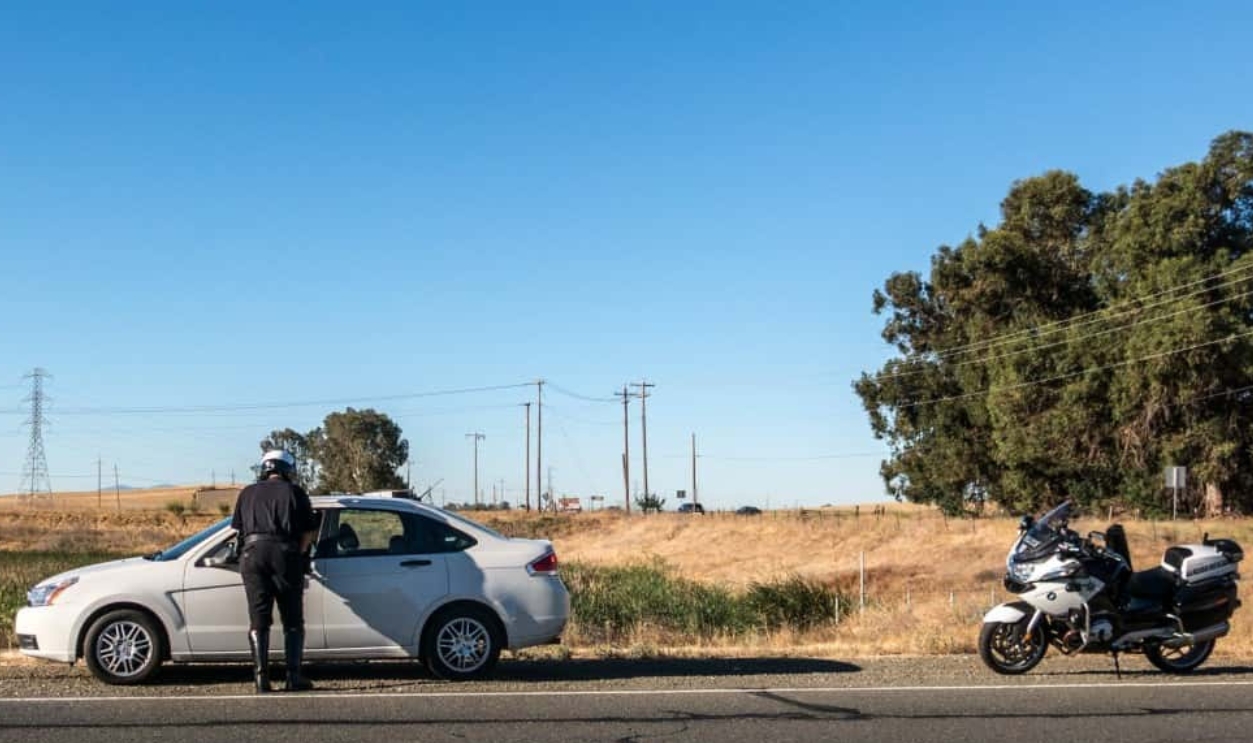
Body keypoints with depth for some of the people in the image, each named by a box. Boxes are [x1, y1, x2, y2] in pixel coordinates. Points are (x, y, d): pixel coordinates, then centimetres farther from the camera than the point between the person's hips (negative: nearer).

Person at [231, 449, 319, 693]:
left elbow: (238, 529, 14)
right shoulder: (294, 492, 8)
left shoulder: (248, 493, 16)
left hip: (253, 554, 2)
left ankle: (261, 678, -1)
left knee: (258, 621, 5)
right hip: (285, 554, -2)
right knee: (292, 621, 6)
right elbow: (309, 532, 5)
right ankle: (294, 676, 0)